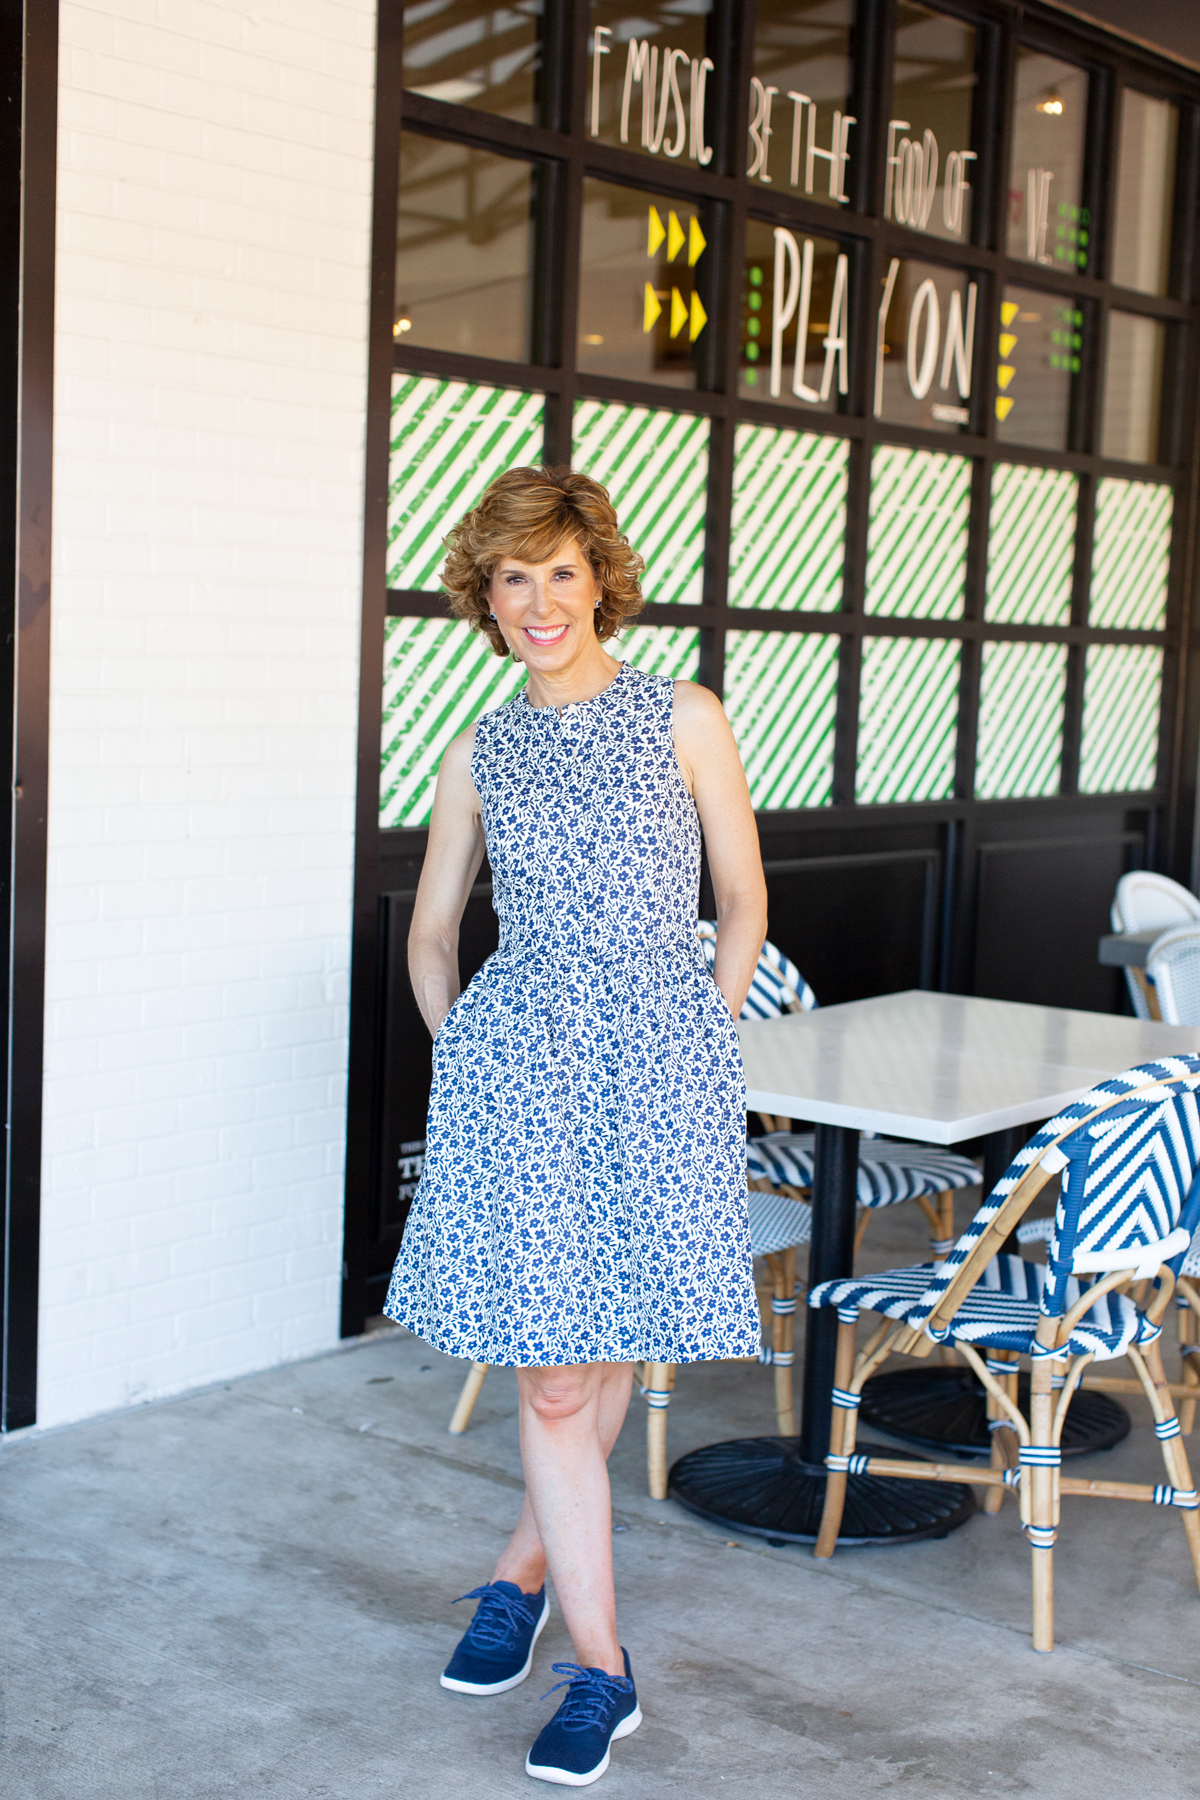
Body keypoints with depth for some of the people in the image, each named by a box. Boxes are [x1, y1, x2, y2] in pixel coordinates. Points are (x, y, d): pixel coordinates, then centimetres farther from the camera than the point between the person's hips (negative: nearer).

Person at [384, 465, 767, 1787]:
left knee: (610, 1352, 8)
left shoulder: (684, 719, 3)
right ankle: (600, 1670, 9)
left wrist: (695, 1042, 4)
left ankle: (523, 1570, 34)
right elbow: (431, 932, 19)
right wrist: (463, 1054, 10)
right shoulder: (478, 754, 8)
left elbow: (744, 900, 8)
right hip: (517, 1061, 1)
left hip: (661, 1057, 0)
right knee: (551, 1375, -2)